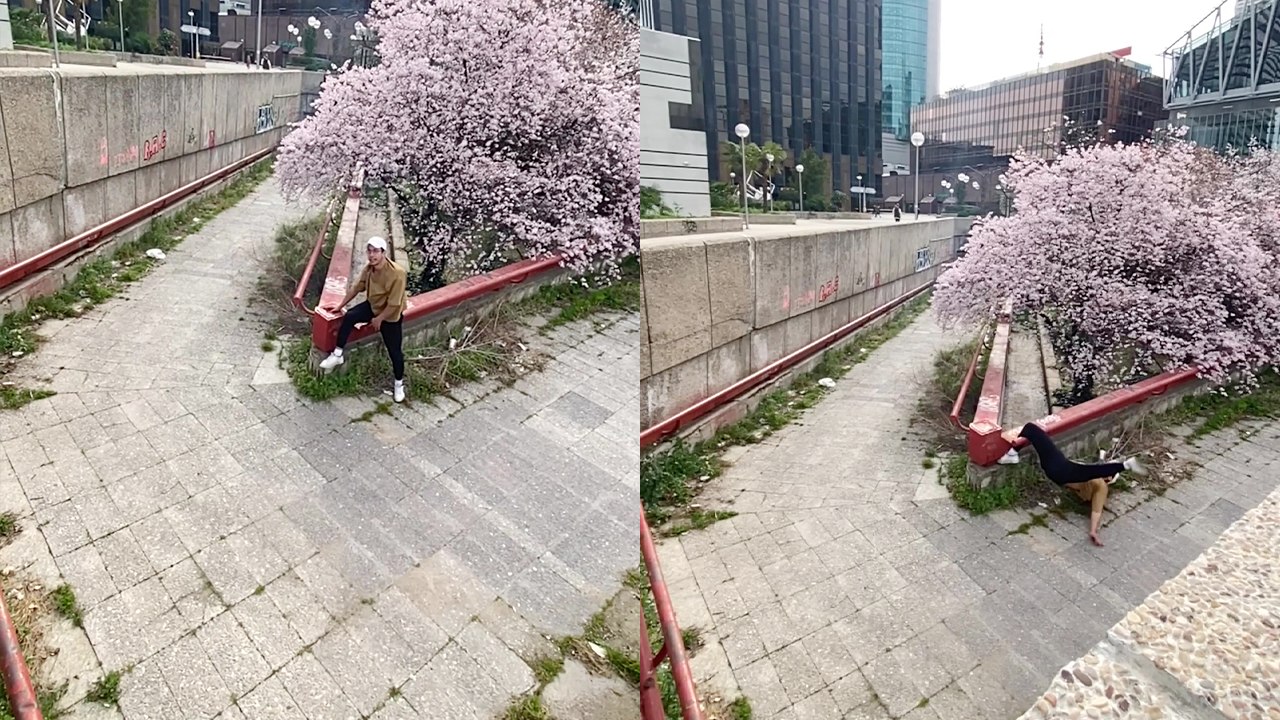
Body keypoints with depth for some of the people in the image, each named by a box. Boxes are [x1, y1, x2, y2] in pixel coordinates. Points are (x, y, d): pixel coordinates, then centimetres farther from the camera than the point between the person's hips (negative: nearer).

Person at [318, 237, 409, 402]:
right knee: (349, 317, -19)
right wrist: (341, 305, 11)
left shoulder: (396, 273, -32)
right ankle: (337, 355, -5)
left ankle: (399, 383, 21)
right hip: (372, 306, 5)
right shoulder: (368, 269, -11)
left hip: (390, 315, -5)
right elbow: (356, 288, 5)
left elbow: (394, 304, -27)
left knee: (394, 351, 1)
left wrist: (379, 319, -17)